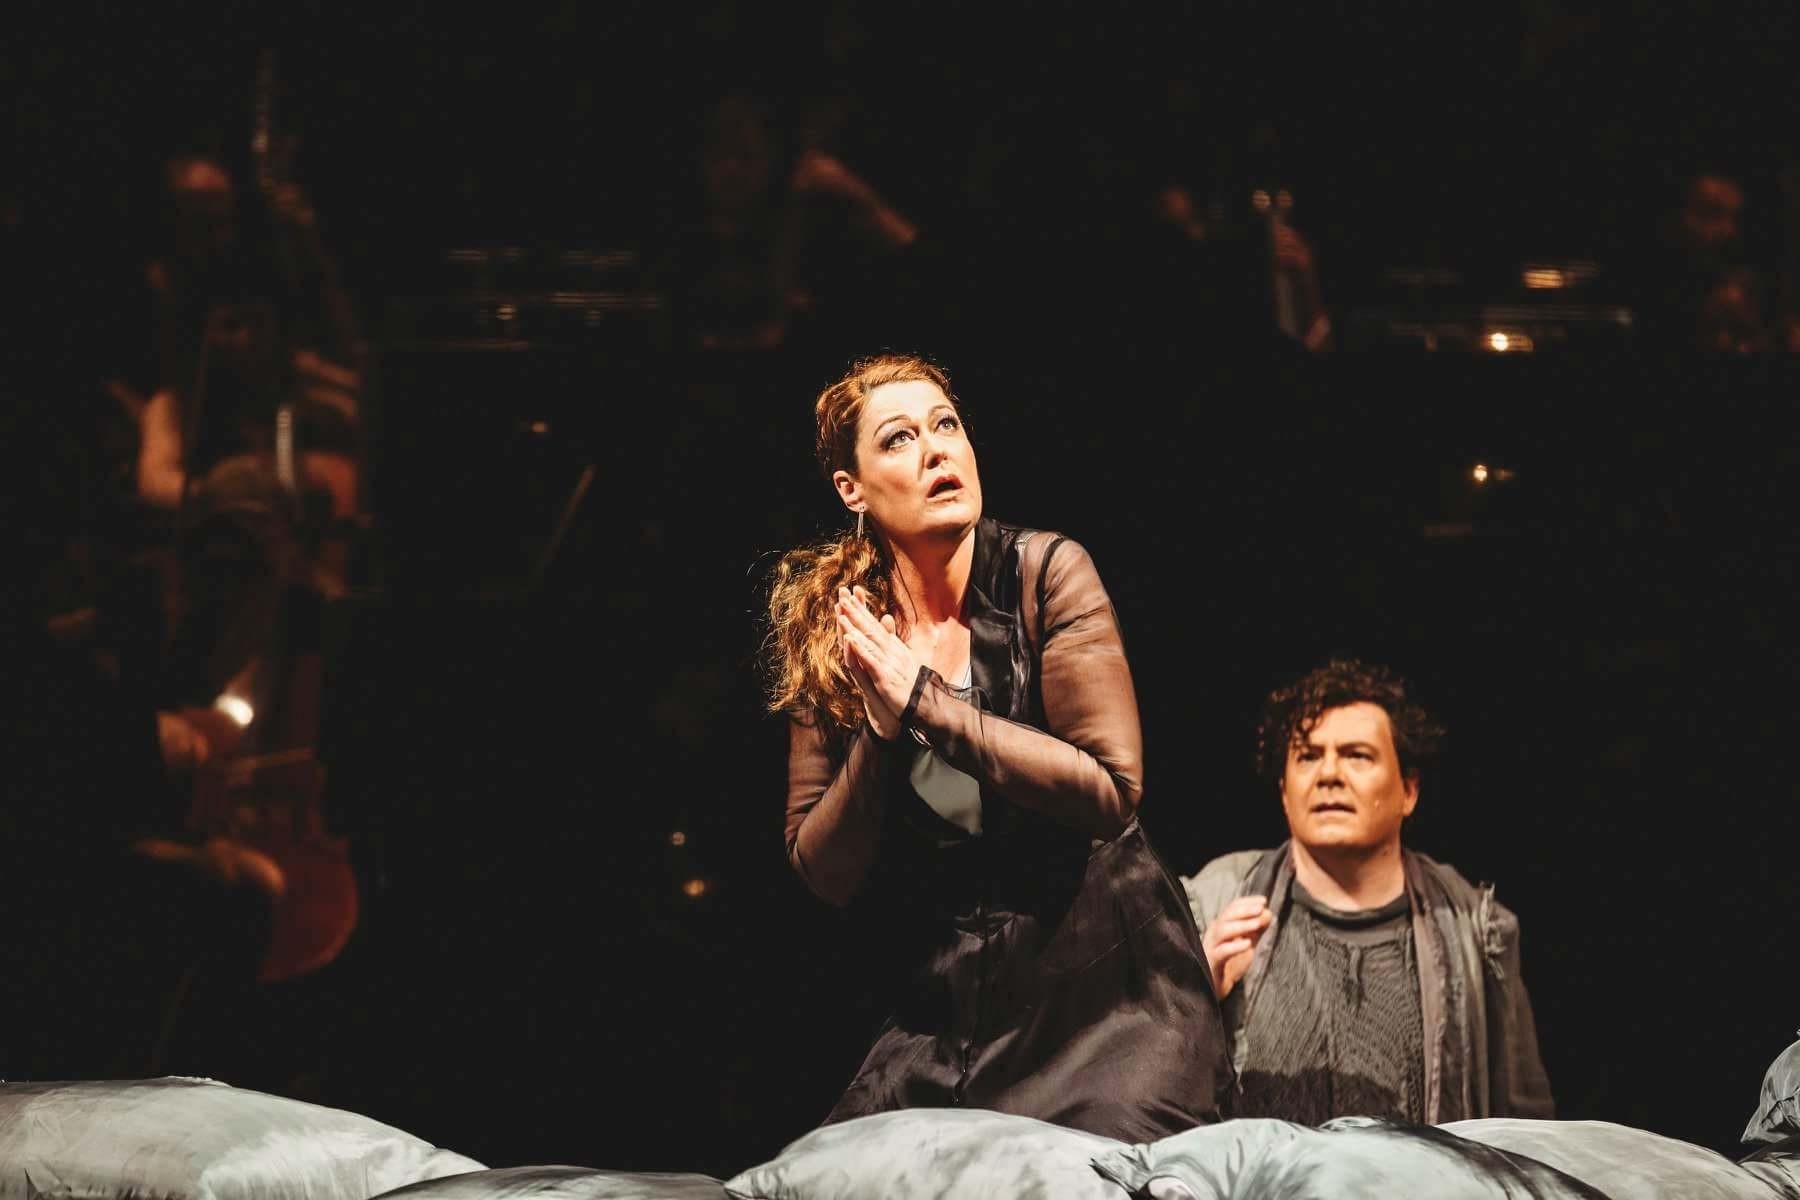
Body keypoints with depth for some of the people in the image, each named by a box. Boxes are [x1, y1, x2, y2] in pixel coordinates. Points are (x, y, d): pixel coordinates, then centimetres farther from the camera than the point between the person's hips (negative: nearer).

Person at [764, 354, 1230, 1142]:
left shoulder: (1044, 574, -6)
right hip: (949, 1007, 3)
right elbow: (825, 873, 2)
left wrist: (925, 702, -17)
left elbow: (1111, 790, -14)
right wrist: (880, 734, -15)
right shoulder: (833, 638, 3)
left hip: (1103, 986, -3)